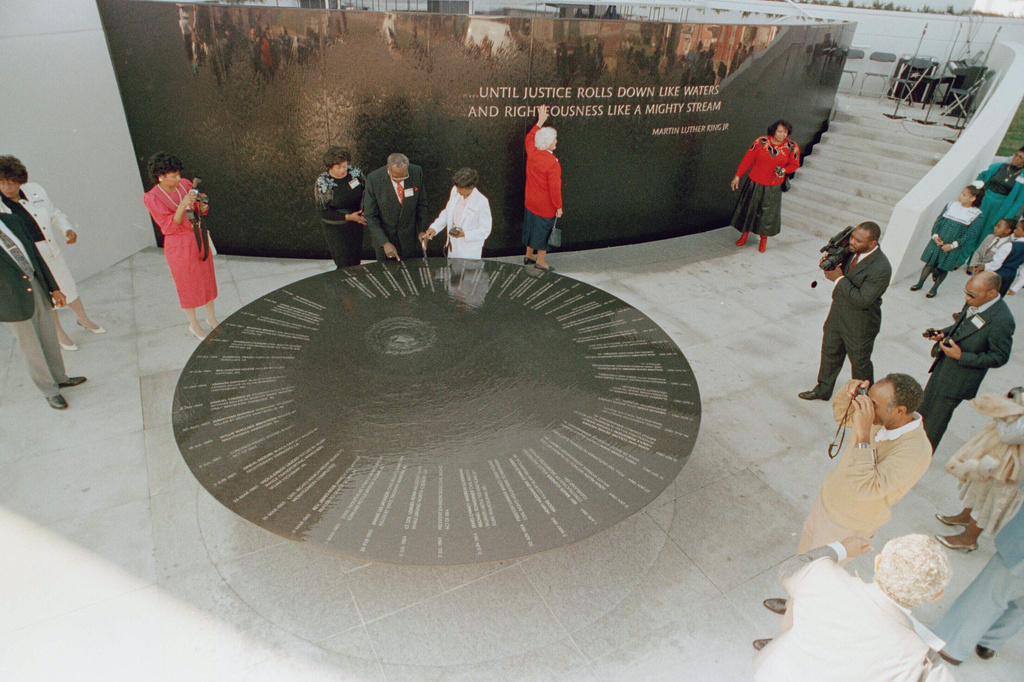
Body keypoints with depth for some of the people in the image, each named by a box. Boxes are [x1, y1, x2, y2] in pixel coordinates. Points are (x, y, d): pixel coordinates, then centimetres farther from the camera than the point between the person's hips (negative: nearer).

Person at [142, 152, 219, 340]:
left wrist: (202, 205, -17)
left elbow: (201, 210, 7)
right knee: (187, 285, 10)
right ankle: (194, 325, 30)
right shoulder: (152, 198, -17)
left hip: (199, 238, 5)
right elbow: (170, 227, -19)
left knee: (207, 278, 16)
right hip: (179, 246, -5)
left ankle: (211, 318, 36)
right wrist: (183, 205, -32)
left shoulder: (185, 184, -3)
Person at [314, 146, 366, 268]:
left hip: (356, 225, 4)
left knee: (356, 260, 15)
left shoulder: (355, 172, -8)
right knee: (345, 265, 0)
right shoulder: (322, 182, -17)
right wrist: (347, 217, -23)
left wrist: (363, 210, -13)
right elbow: (324, 212, -14)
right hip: (335, 229, -4)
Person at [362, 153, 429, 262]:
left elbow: (421, 203, 1)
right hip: (383, 234, -2)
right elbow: (370, 216, -16)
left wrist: (422, 230, -2)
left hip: (408, 236, 2)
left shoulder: (416, 172, -13)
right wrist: (384, 243, -22)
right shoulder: (374, 179, -20)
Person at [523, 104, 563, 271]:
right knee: (544, 230, 9)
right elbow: (555, 188, -23)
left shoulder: (532, 152, -7)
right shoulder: (553, 163, -26)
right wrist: (558, 207, -12)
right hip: (546, 206, -7)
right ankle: (540, 260, 22)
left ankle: (529, 256, 36)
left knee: (531, 227, 21)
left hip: (530, 202, 7)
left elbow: (529, 137, 17)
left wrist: (540, 122, 24)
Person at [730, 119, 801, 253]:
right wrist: (737, 176, -2)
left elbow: (794, 164, 2)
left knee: (768, 213, 9)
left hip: (773, 187, 0)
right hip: (755, 183, 0)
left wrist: (784, 170, -21)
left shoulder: (792, 147, -9)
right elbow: (748, 159, -5)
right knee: (749, 208, 12)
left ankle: (764, 239, 29)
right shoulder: (761, 141, -12)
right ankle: (744, 234, 35)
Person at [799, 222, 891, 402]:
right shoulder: (852, 251, -9)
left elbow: (862, 299, -31)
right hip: (837, 314, 7)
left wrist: (839, 279, -26)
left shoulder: (881, 269, -31)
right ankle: (823, 390, 43)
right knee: (830, 353, 22)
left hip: (859, 326, -7)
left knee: (860, 363, 16)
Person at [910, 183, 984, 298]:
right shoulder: (951, 205, 0)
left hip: (952, 248, -2)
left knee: (943, 268, 10)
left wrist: (953, 245, -18)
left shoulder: (977, 216, -10)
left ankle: (934, 288, 28)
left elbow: (969, 235, -12)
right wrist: (935, 235, -11)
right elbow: (939, 220, 3)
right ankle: (920, 284, 26)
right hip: (937, 241, 2)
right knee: (930, 263, 9)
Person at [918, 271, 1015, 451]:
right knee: (924, 408, 22)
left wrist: (961, 357, -24)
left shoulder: (1002, 321, -27)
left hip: (958, 379, -7)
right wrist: (943, 333, -3)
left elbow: (999, 358, -19)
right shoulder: (974, 303, -5)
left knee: (934, 422, 8)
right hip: (943, 365, 7)